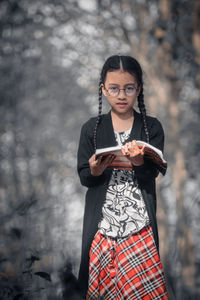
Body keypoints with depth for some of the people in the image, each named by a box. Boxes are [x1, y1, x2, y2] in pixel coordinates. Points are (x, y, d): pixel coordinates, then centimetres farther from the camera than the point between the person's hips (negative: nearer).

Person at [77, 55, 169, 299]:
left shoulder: (151, 128, 4)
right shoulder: (92, 129, 6)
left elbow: (152, 175, -5)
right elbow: (83, 176, 4)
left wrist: (138, 162, -27)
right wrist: (96, 170, -18)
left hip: (140, 224, -1)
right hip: (102, 223, 1)